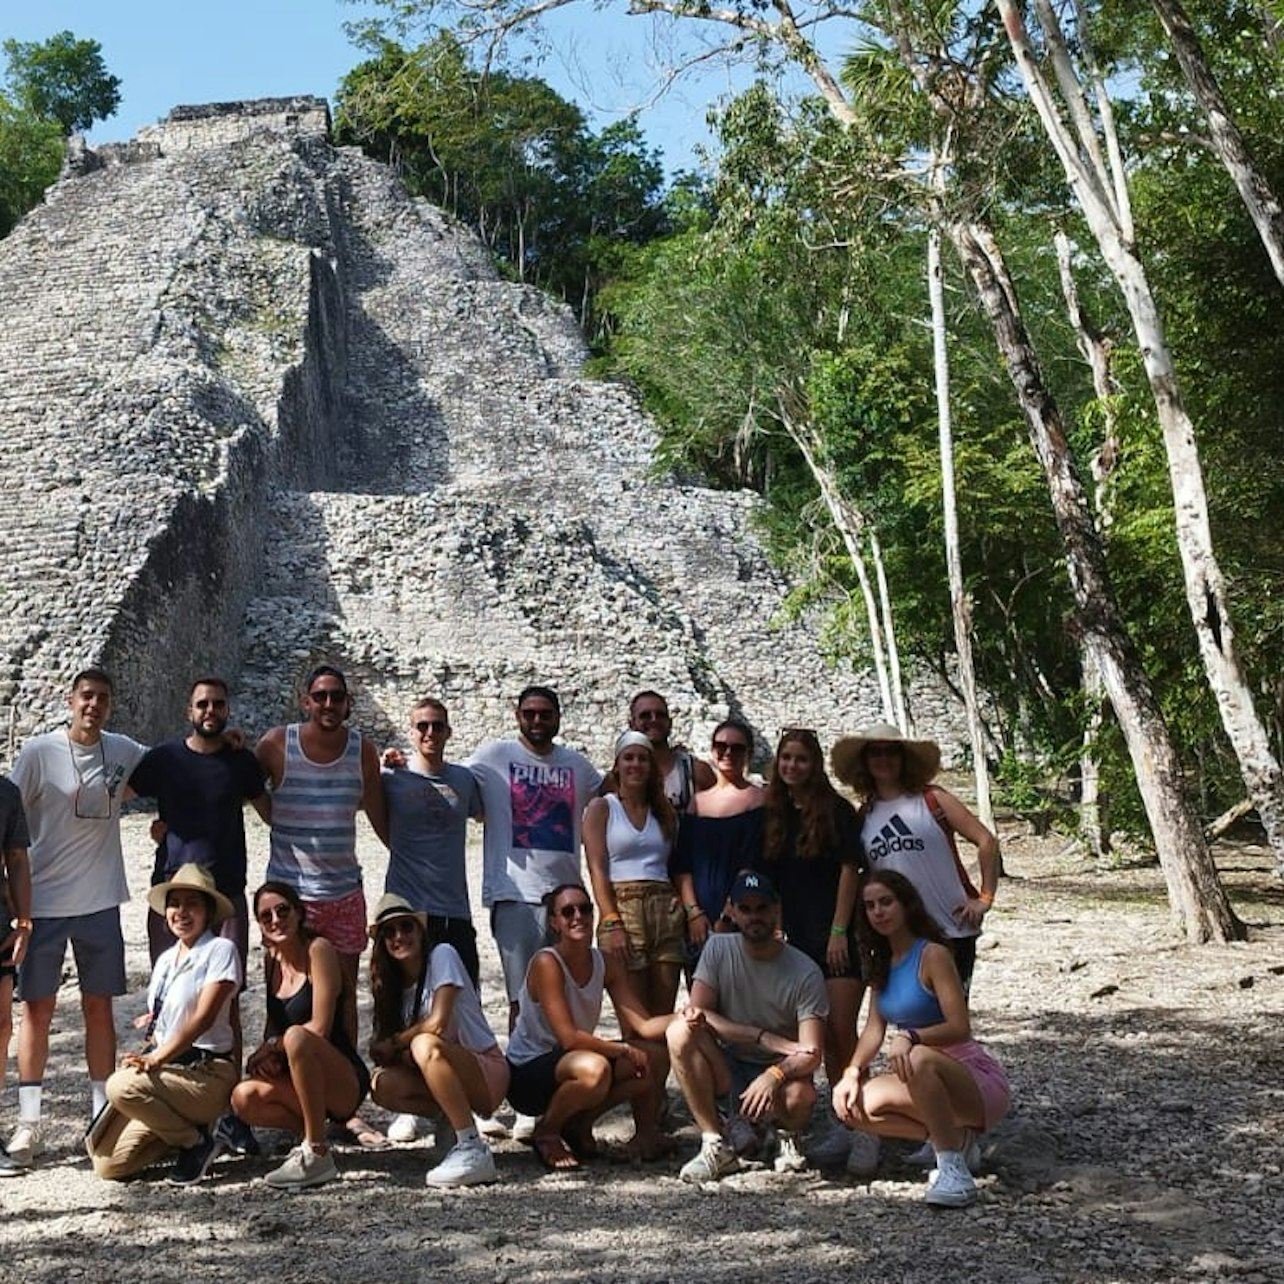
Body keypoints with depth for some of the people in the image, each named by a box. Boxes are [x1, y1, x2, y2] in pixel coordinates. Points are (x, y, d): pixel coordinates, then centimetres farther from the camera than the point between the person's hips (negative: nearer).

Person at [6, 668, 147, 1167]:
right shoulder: (38, 752, -6)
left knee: (99, 1007, 8)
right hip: (44, 900, -2)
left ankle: (102, 1113, 17)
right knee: (37, 1008, 3)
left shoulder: (123, 751, 3)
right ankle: (28, 1121, 11)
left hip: (100, 901, 3)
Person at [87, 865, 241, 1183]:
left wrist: (158, 1058, -22)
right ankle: (181, 1131, 18)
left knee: (121, 1087, -30)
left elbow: (204, 1018, -15)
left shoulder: (220, 950, -6)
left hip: (207, 1073, -6)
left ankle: (197, 1143, -9)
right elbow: (155, 1021, 17)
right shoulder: (165, 959, 15)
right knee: (107, 1164, -4)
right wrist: (144, 1057, -3)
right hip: (166, 1069, 7)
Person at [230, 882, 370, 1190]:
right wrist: (262, 1056, -1)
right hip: (300, 1086, 7)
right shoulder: (272, 959, 11)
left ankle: (317, 1155, -27)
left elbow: (320, 1028, -15)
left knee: (296, 1037, -35)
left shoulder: (319, 950, -10)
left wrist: (271, 1046, -11)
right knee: (243, 1098, -21)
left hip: (346, 1084, -6)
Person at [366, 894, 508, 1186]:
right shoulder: (395, 983, 11)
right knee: (382, 1085, -19)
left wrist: (392, 1044, -6)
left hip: (488, 1075, -6)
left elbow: (437, 1024, -18)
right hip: (445, 1077, 6)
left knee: (425, 1046, -34)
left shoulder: (442, 955, -8)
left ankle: (474, 1151, -30)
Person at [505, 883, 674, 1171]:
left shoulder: (607, 964, 0)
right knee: (594, 1069, -37)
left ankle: (579, 1124, 6)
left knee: (655, 1058, -11)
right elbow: (569, 1037, -25)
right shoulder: (546, 963, -20)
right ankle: (546, 1131, -6)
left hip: (569, 1061, 7)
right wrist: (624, 1049, -21)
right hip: (526, 1074, -7)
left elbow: (644, 1026, -8)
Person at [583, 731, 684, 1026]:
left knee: (664, 1014, 0)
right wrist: (611, 923, -13)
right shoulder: (601, 808, 6)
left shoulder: (665, 811, 19)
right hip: (622, 906, -4)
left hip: (666, 911, 4)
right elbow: (597, 869, -3)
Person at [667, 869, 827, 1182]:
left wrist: (775, 1073, -40)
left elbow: (810, 1054, -18)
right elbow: (698, 1013, -14)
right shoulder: (719, 949, -6)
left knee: (800, 1097, -37)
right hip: (727, 1068, 2)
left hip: (780, 1069, -2)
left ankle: (787, 1136, 5)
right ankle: (717, 1146, -17)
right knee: (680, 1032, -27)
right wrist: (765, 1038, -21)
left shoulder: (805, 972, -13)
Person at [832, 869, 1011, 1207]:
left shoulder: (932, 954, -13)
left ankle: (954, 1170, -28)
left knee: (919, 1060, -39)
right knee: (856, 1105, -14)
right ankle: (956, 1139, 2)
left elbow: (960, 1028, -22)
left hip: (979, 1080, -8)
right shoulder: (882, 964, 11)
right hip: (934, 1079, 8)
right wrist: (853, 1071, -12)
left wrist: (910, 1037, -38)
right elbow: (874, 1028, 5)